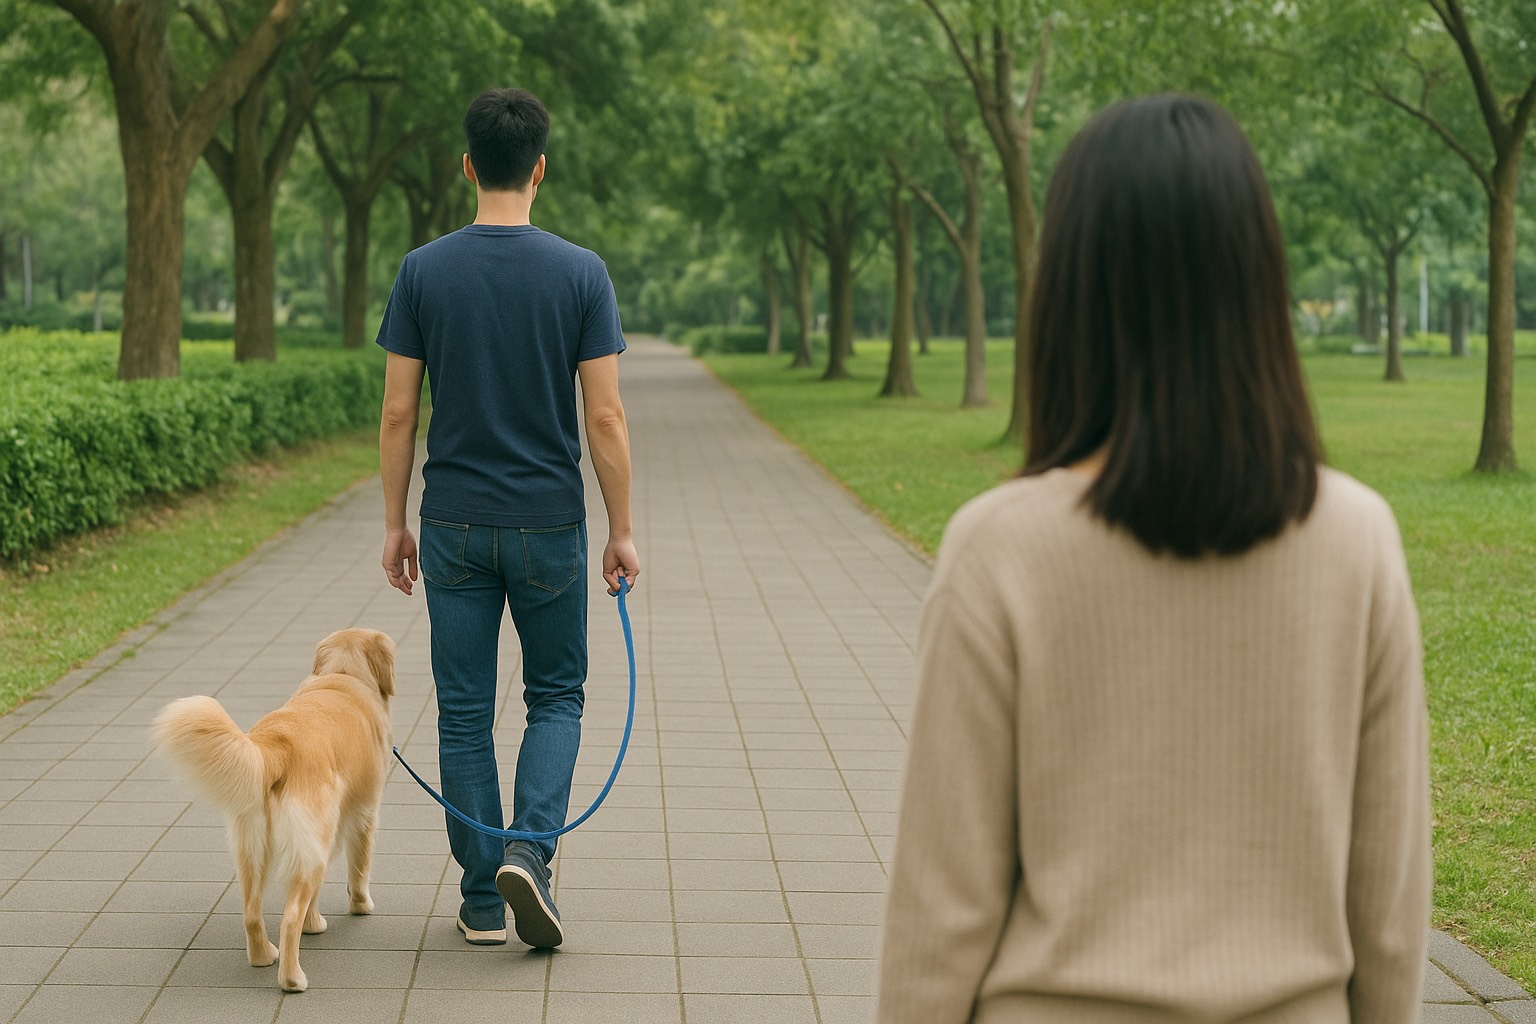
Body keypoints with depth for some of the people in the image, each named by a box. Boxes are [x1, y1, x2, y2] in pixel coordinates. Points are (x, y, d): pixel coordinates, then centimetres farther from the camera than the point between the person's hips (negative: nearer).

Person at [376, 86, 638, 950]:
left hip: (455, 525, 1)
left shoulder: (424, 272, -3)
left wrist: (396, 523, 8)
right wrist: (623, 531, 0)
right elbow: (606, 417, -8)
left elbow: (398, 414, -2)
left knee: (466, 714, 9)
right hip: (550, 525, -1)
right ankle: (531, 850, -6)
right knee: (557, 696, 15)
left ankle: (483, 899, 13)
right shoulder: (581, 273, -6)